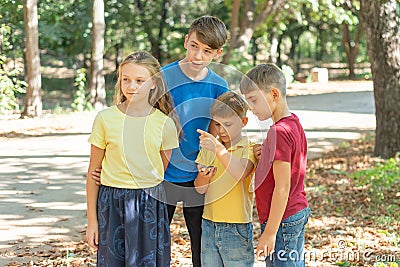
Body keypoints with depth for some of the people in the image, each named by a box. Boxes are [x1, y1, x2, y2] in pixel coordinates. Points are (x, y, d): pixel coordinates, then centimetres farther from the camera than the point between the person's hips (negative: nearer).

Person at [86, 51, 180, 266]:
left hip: (150, 206, 1)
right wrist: (92, 220, 3)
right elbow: (93, 172, 3)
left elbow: (165, 172, 7)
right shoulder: (105, 119, -2)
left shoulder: (164, 123, 0)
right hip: (111, 203, 0)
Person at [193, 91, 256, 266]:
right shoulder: (208, 147, 8)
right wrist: (203, 178, -19)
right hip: (209, 225, 4)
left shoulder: (249, 148, -5)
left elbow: (240, 173, -26)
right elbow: (200, 189, 3)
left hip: (237, 228, -4)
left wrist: (218, 148, -35)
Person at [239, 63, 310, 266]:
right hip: (300, 212, 10)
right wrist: (264, 154, 4)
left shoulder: (279, 132, -20)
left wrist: (270, 232, -19)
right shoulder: (294, 124, 9)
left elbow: (282, 187, -22)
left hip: (283, 220, -10)